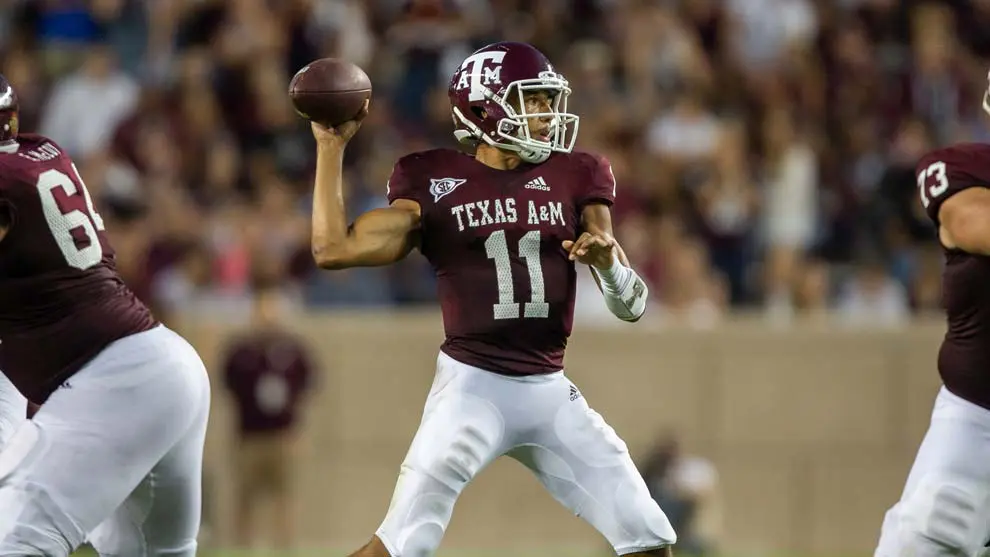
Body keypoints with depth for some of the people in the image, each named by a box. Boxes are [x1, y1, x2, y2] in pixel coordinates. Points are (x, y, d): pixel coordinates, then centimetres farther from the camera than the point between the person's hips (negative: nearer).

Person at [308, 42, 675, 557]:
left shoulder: (572, 181, 6)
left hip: (550, 392, 4)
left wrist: (608, 261, -20)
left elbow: (632, 306, 3)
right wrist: (331, 147, -4)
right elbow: (334, 250, -7)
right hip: (472, 386, -4)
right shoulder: (436, 185, -1)